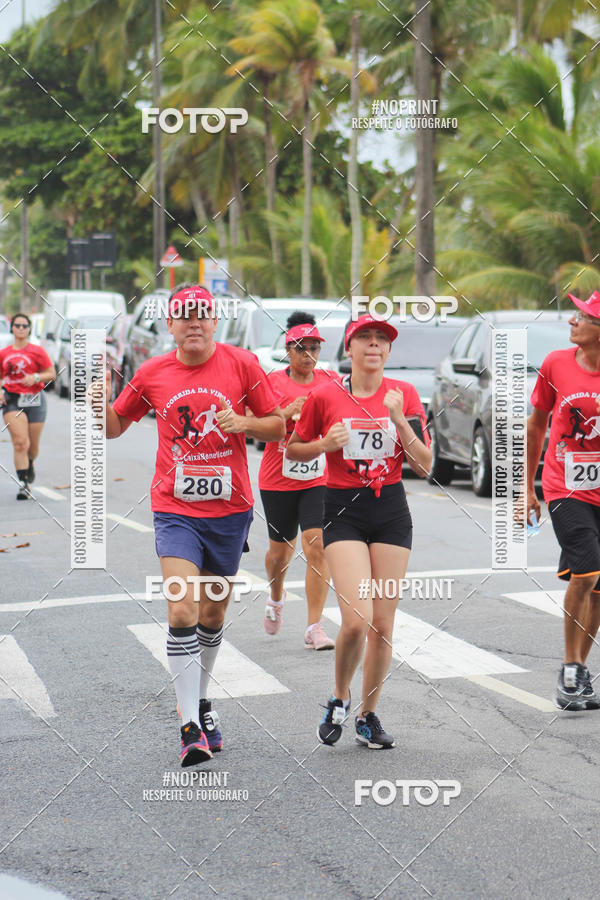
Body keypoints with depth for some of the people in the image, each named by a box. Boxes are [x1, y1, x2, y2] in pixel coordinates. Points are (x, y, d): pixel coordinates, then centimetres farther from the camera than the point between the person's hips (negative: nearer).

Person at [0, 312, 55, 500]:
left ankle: (29, 464, 44)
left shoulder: (37, 351, 1)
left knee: (33, 445, 8)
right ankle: (23, 484, -15)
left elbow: (52, 374, 3)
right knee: (20, 442, -15)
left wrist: (36, 378, -15)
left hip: (34, 400, 0)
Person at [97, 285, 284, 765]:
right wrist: (101, 403, -9)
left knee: (214, 613, 14)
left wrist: (244, 423, -17)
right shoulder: (152, 373, 1)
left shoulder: (241, 364, -3)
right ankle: (191, 726, -14)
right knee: (182, 612, -16)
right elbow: (114, 426, 12)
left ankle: (201, 697, 38)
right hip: (176, 510, -1)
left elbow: (278, 426, 3)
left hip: (229, 509, 1)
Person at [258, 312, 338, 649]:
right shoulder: (272, 382, -3)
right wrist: (289, 412, -21)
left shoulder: (331, 381, 4)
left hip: (319, 479, 0)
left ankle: (315, 628, -12)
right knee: (281, 549, 14)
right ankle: (276, 598, 47)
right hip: (278, 481, 0)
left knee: (317, 546, -14)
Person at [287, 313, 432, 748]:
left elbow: (424, 466, -1)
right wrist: (325, 444, -9)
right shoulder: (325, 397, -3)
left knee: (383, 625, 4)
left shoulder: (405, 395, 2)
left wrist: (399, 420, -14)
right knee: (356, 621, -15)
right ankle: (340, 698, 11)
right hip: (344, 511, -2)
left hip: (391, 510, 2)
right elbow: (294, 449, 11)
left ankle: (368, 714, 21)